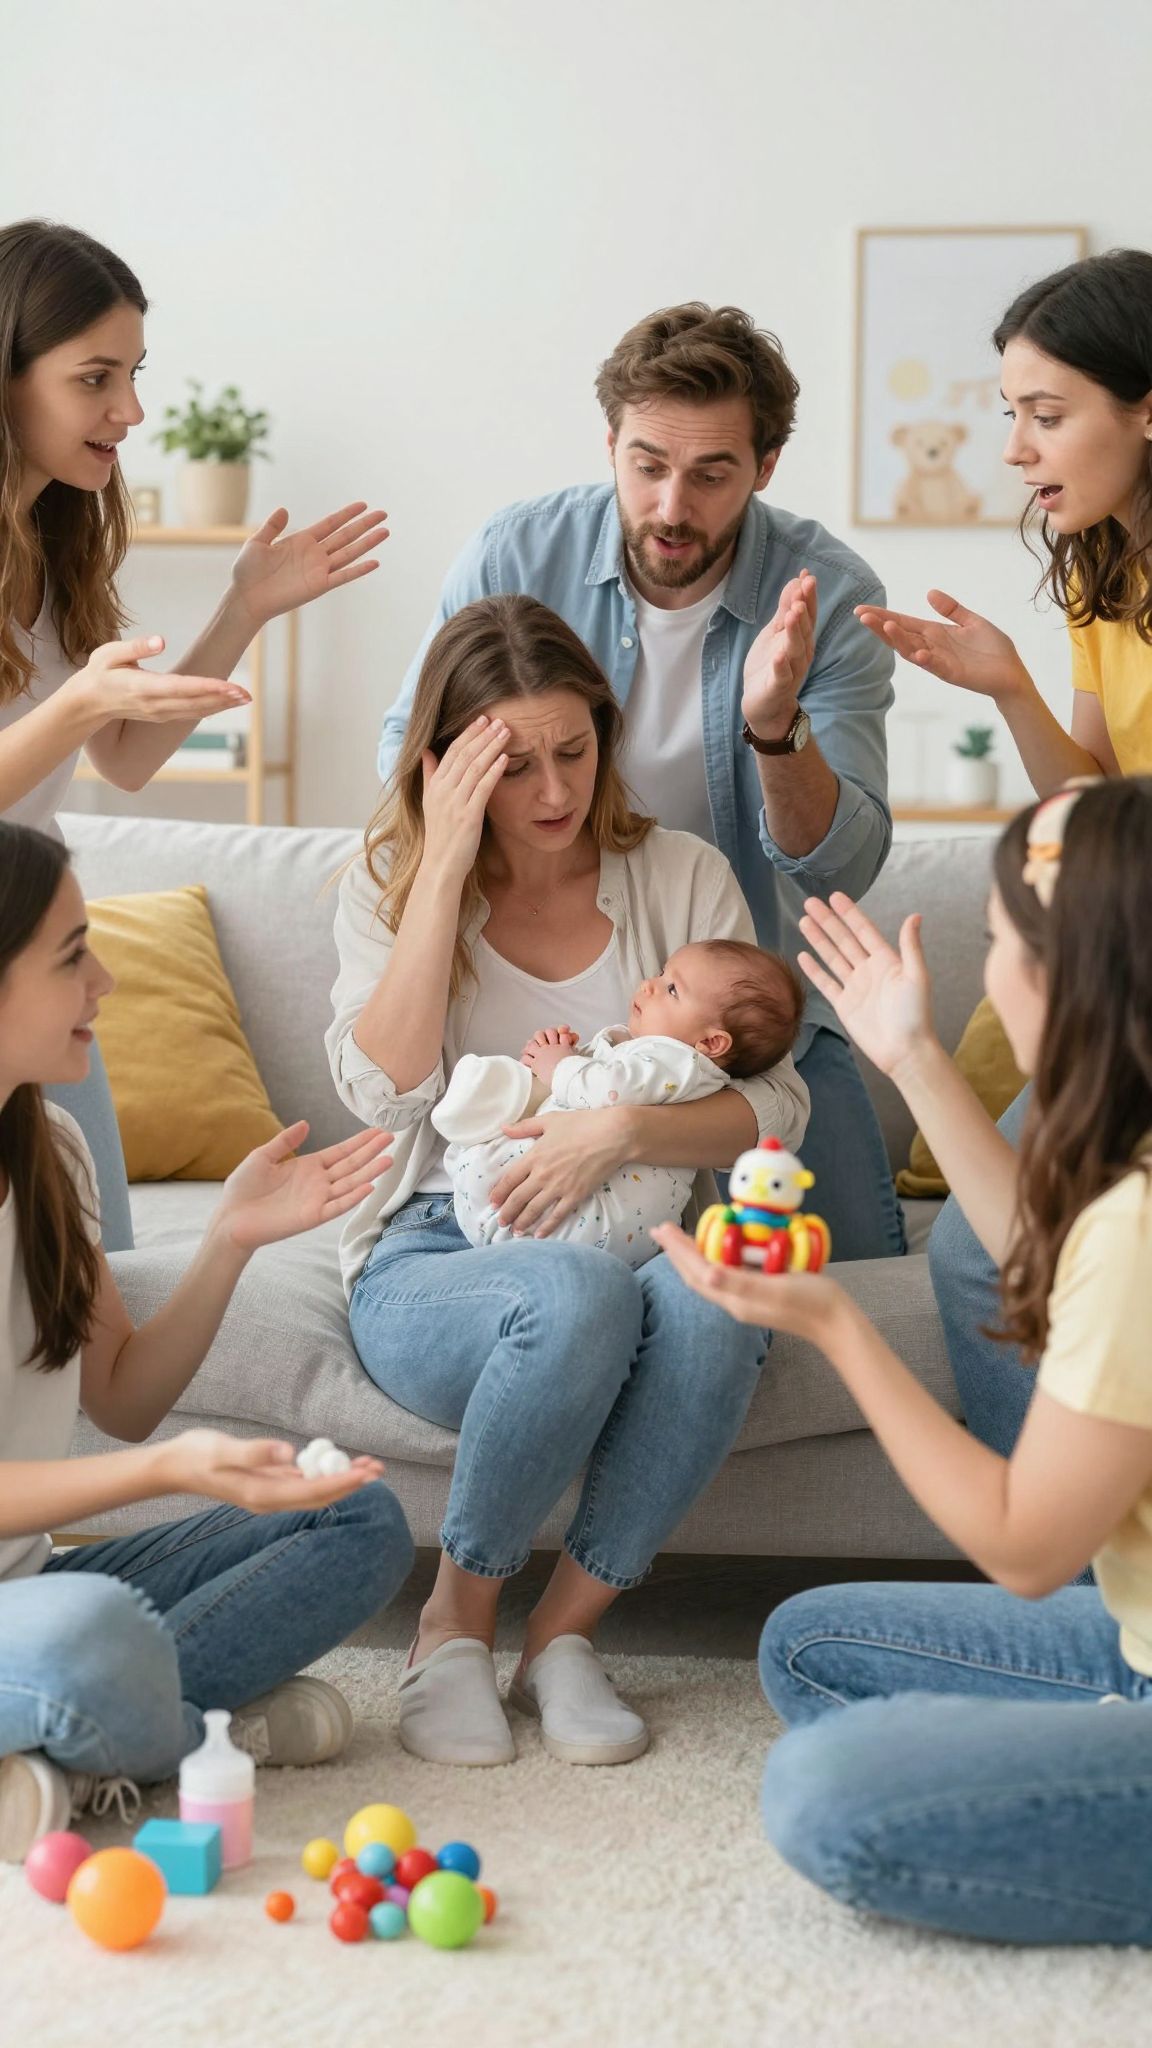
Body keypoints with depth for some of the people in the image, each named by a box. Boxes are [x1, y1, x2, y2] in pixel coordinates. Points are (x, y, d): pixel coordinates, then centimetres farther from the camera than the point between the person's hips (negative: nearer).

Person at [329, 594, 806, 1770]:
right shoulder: (391, 883, 5)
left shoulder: (682, 878, 7)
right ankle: (454, 1623, -14)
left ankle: (564, 1631, -16)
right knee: (576, 1296, -37)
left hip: (635, 1236, 2)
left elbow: (774, 1107, 0)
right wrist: (445, 865, -13)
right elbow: (385, 1090, -13)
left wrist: (628, 1130, -19)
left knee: (713, 1305, -35)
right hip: (431, 1262, -1)